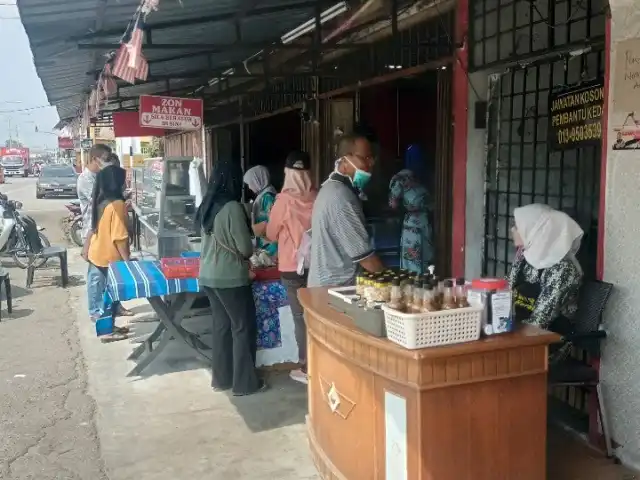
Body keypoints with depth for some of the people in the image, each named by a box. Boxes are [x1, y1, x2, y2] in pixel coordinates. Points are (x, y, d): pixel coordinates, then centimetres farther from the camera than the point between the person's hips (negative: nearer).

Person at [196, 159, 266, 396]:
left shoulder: (207, 206, 6)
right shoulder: (232, 207, -18)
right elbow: (245, 248, -15)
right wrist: (246, 254, 6)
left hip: (208, 275, 8)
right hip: (230, 277, -8)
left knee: (221, 325, 16)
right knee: (244, 327, 4)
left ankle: (221, 378, 24)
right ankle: (245, 382, 11)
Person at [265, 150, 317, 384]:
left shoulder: (284, 200, -13)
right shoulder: (317, 198, -5)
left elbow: (271, 234, -1)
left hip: (293, 266, -3)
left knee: (301, 317, 5)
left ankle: (307, 369, 12)